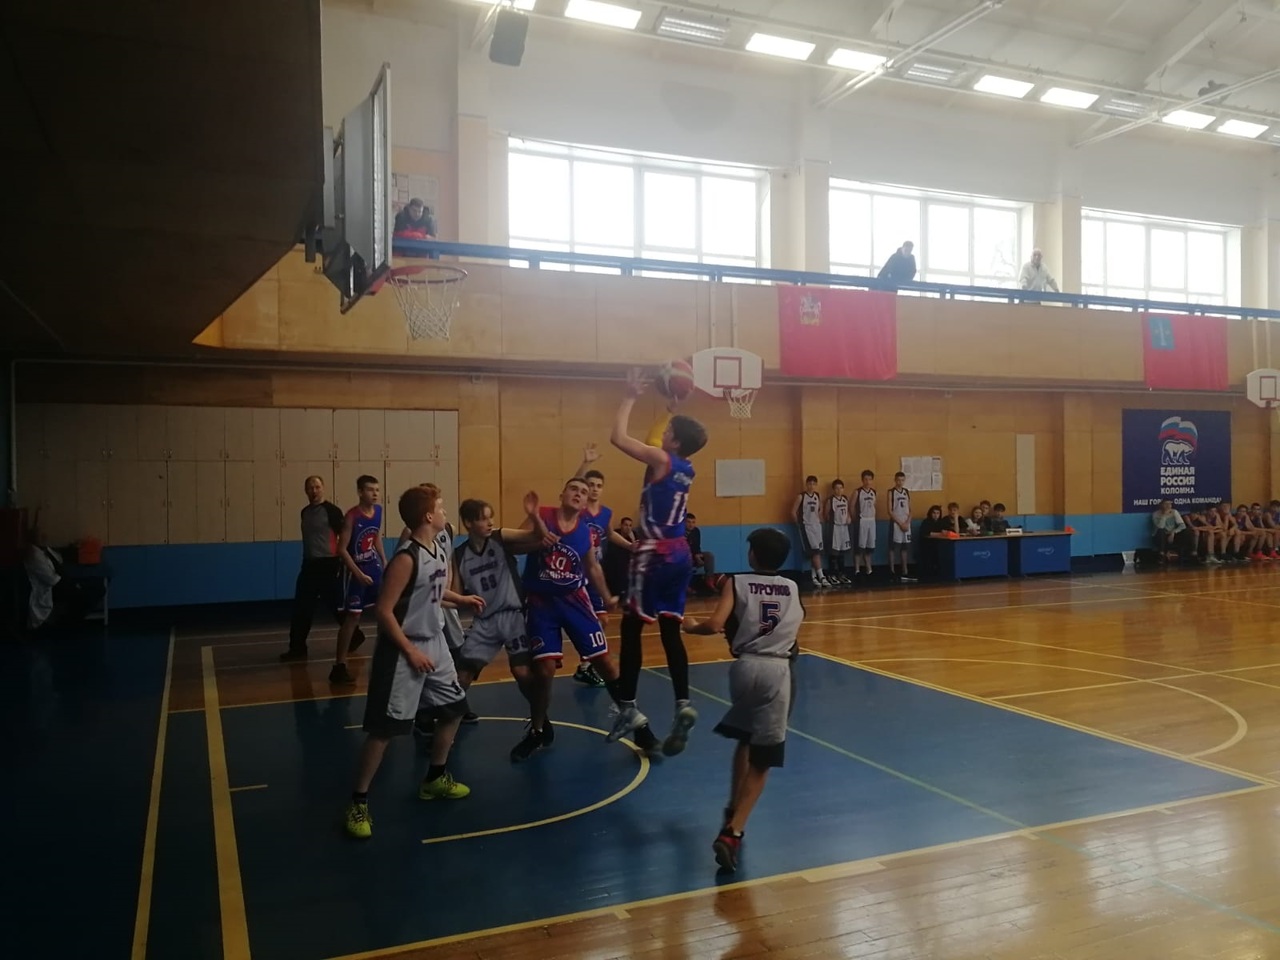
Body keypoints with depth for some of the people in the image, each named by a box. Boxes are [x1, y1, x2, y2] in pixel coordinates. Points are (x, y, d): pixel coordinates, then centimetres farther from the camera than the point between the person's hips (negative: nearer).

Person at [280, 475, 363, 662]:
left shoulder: (332, 511, -11)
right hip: (309, 564, 7)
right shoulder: (305, 512, 11)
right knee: (301, 608, 5)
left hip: (328, 564, -7)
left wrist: (344, 563, -14)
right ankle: (297, 648, 12)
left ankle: (354, 636, 22)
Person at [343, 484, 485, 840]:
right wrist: (411, 652, -21)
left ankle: (435, 778, 35)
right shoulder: (406, 558, -23)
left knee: (453, 707, 17)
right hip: (404, 650, -9)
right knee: (385, 727, -4)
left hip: (434, 642, 9)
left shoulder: (439, 550, 4)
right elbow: (384, 611, -23)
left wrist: (461, 599, 21)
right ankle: (358, 802, 8)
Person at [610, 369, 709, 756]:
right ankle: (683, 705, 4)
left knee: (631, 628, 0)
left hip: (655, 556, -8)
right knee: (670, 631, 9)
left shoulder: (661, 460, -12)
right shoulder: (686, 469, 10)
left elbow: (618, 438, -14)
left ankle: (629, 709, 2)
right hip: (679, 555, 8)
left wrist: (630, 397, -4)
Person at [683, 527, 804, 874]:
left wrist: (691, 627, 11)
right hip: (778, 670, 0)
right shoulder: (793, 589, 15)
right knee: (761, 760, 4)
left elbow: (714, 625, -7)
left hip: (746, 666, 0)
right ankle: (733, 831, -8)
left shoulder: (736, 583, 5)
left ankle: (733, 813, 31)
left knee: (745, 740, 27)